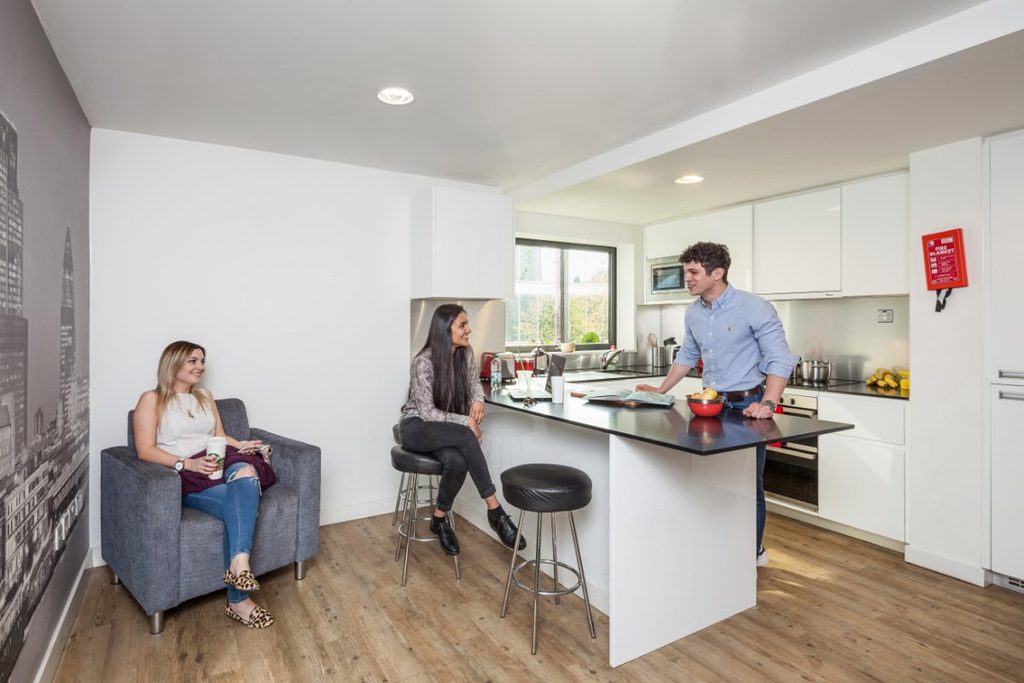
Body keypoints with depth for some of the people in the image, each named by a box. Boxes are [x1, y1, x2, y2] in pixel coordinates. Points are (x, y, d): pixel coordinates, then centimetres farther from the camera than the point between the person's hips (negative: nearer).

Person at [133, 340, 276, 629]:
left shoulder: (205, 396, 22)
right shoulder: (151, 399, 4)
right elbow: (145, 450, -6)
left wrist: (239, 445, -1)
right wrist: (188, 464, -20)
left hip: (217, 467, 5)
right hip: (183, 477, -4)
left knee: (245, 471, -34)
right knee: (240, 504, -31)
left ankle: (239, 562, -43)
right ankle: (239, 599, -28)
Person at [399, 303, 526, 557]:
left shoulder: (465, 353, -5)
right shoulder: (424, 361, -23)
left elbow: (474, 383, 11)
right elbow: (427, 412, -22)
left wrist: (477, 401, -11)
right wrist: (466, 422, -25)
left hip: (447, 430, 5)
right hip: (417, 426, -5)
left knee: (457, 461, -31)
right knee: (464, 436, -36)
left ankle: (439, 519, -4)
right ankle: (494, 510, -26)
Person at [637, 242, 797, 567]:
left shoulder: (755, 309, -15)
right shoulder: (693, 313, 5)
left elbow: (779, 360, -18)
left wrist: (768, 404, -31)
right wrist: (660, 390, 14)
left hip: (746, 404, -6)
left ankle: (753, 551, 27)